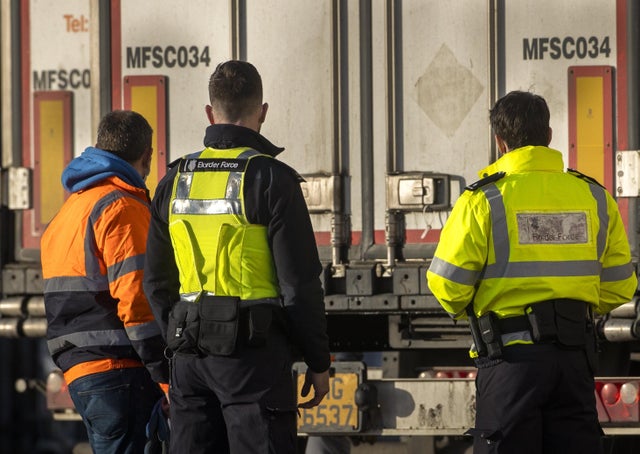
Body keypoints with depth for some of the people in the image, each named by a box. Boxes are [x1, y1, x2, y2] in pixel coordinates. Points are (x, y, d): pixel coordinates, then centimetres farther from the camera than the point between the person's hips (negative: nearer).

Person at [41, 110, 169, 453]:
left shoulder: (68, 210, 22)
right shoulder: (123, 208, -10)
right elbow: (136, 298, -18)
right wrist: (169, 377, -16)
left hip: (78, 372, 9)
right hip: (120, 373, -9)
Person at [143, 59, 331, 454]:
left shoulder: (175, 181, 9)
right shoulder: (271, 180, -8)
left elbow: (157, 281, 14)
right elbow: (300, 282, -10)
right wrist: (319, 362, -1)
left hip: (190, 357, 5)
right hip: (254, 354, -5)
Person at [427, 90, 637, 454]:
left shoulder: (483, 201, -8)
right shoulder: (595, 198, 5)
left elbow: (448, 284, -8)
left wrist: (464, 310, 15)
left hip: (512, 354, -4)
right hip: (576, 354, 4)